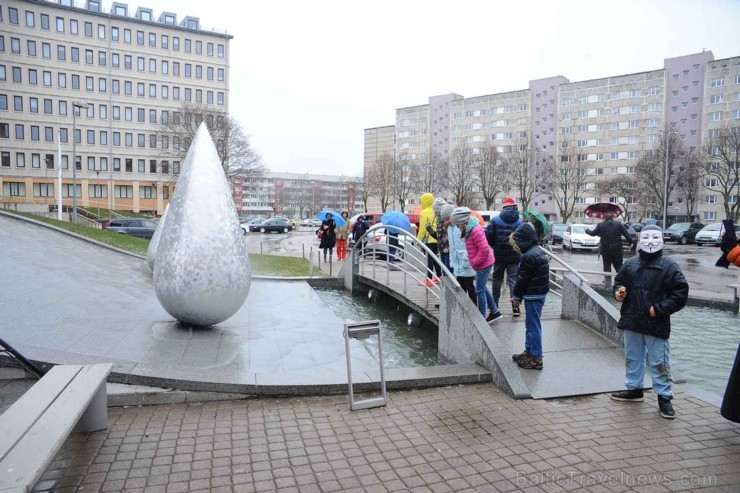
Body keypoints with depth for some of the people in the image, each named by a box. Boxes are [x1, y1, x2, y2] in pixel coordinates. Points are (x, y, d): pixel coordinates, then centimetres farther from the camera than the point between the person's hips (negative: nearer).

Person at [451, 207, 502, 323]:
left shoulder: (475, 230, -23)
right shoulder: (469, 229, 8)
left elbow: (484, 249, -27)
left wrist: (474, 262, -17)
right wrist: (474, 262, 10)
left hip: (483, 264, -10)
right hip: (482, 264, 10)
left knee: (480, 291, -1)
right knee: (483, 288, 19)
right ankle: (494, 312, 31)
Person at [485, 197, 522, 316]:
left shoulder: (495, 221, -4)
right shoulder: (520, 223, -2)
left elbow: (488, 237, -9)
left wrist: (494, 246, 8)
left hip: (499, 255, 1)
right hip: (514, 256, 0)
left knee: (497, 279, 15)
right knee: (513, 280, 3)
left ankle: (494, 304, 23)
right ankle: (515, 306, -2)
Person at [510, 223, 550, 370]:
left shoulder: (528, 257, -22)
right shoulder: (538, 251, 10)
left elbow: (522, 279, -17)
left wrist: (516, 296, -2)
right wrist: (518, 295, 14)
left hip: (533, 296, -10)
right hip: (540, 293, 10)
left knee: (533, 326, -1)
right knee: (530, 324, 19)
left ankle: (536, 358, 7)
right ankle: (529, 351, 31)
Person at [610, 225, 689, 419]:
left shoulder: (669, 266, -7)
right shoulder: (630, 263, 6)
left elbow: (680, 293, -9)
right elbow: (619, 281, 20)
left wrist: (659, 309, -15)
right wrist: (618, 292, -2)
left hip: (656, 325, -5)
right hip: (631, 322, 5)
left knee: (659, 363, 3)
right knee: (632, 358, 17)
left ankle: (664, 397, 18)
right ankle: (634, 389, 33)